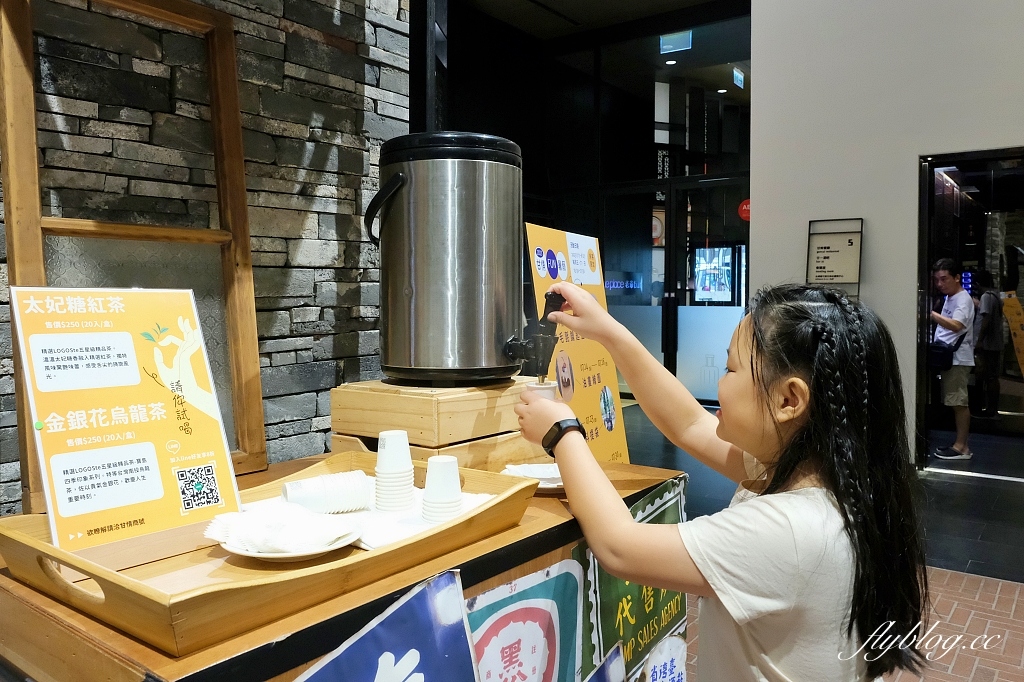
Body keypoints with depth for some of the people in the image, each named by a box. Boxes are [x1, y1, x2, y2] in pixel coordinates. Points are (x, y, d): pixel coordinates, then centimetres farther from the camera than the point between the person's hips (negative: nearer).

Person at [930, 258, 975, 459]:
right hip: (948, 358, 10)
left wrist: (931, 313, -35)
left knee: (959, 402, -7)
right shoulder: (949, 298, 18)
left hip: (958, 359, -10)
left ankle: (961, 447, -4)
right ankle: (960, 444, 17)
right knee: (956, 403, 12)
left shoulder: (963, 300, -12)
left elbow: (956, 326, -29)